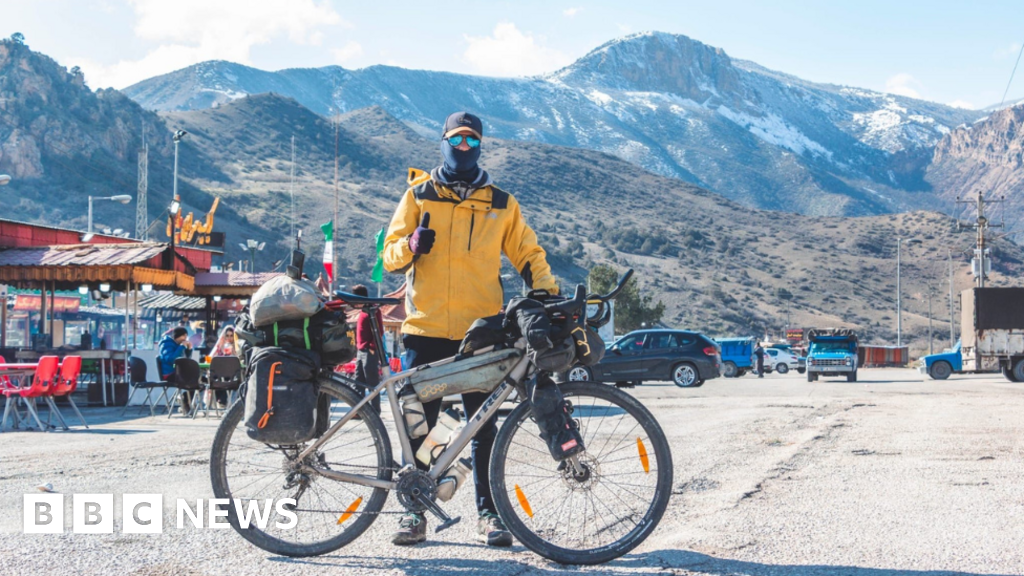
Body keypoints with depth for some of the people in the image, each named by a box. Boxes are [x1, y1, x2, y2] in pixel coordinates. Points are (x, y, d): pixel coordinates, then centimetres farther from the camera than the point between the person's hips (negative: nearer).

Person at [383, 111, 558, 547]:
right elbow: (390, 256, 8)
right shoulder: (419, 195, 11)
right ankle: (414, 511, 11)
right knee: (418, 423, 1)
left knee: (483, 425, 2)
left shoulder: (500, 204, 13)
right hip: (426, 329, 0)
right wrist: (411, 245, -14)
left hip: (480, 331, 0)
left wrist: (549, 292, -1)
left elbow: (528, 255, 16)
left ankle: (488, 513, 9)